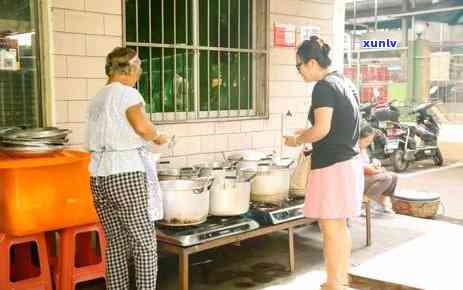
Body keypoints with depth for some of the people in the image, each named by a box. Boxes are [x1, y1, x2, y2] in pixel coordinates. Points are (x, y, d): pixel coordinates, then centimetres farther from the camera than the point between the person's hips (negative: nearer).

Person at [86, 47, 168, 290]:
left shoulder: (98, 99, 17)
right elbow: (142, 126, -24)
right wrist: (157, 137, -4)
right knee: (145, 244, 1)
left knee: (116, 244, 13)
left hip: (98, 178, 8)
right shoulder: (128, 94, -7)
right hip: (126, 176, -8)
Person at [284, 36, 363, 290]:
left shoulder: (324, 87, -15)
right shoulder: (345, 83, 13)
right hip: (350, 162, 10)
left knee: (330, 228, -1)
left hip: (332, 166, -10)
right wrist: (307, 132, 16)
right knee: (340, 226, 17)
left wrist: (297, 140, -6)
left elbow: (322, 129, -21)